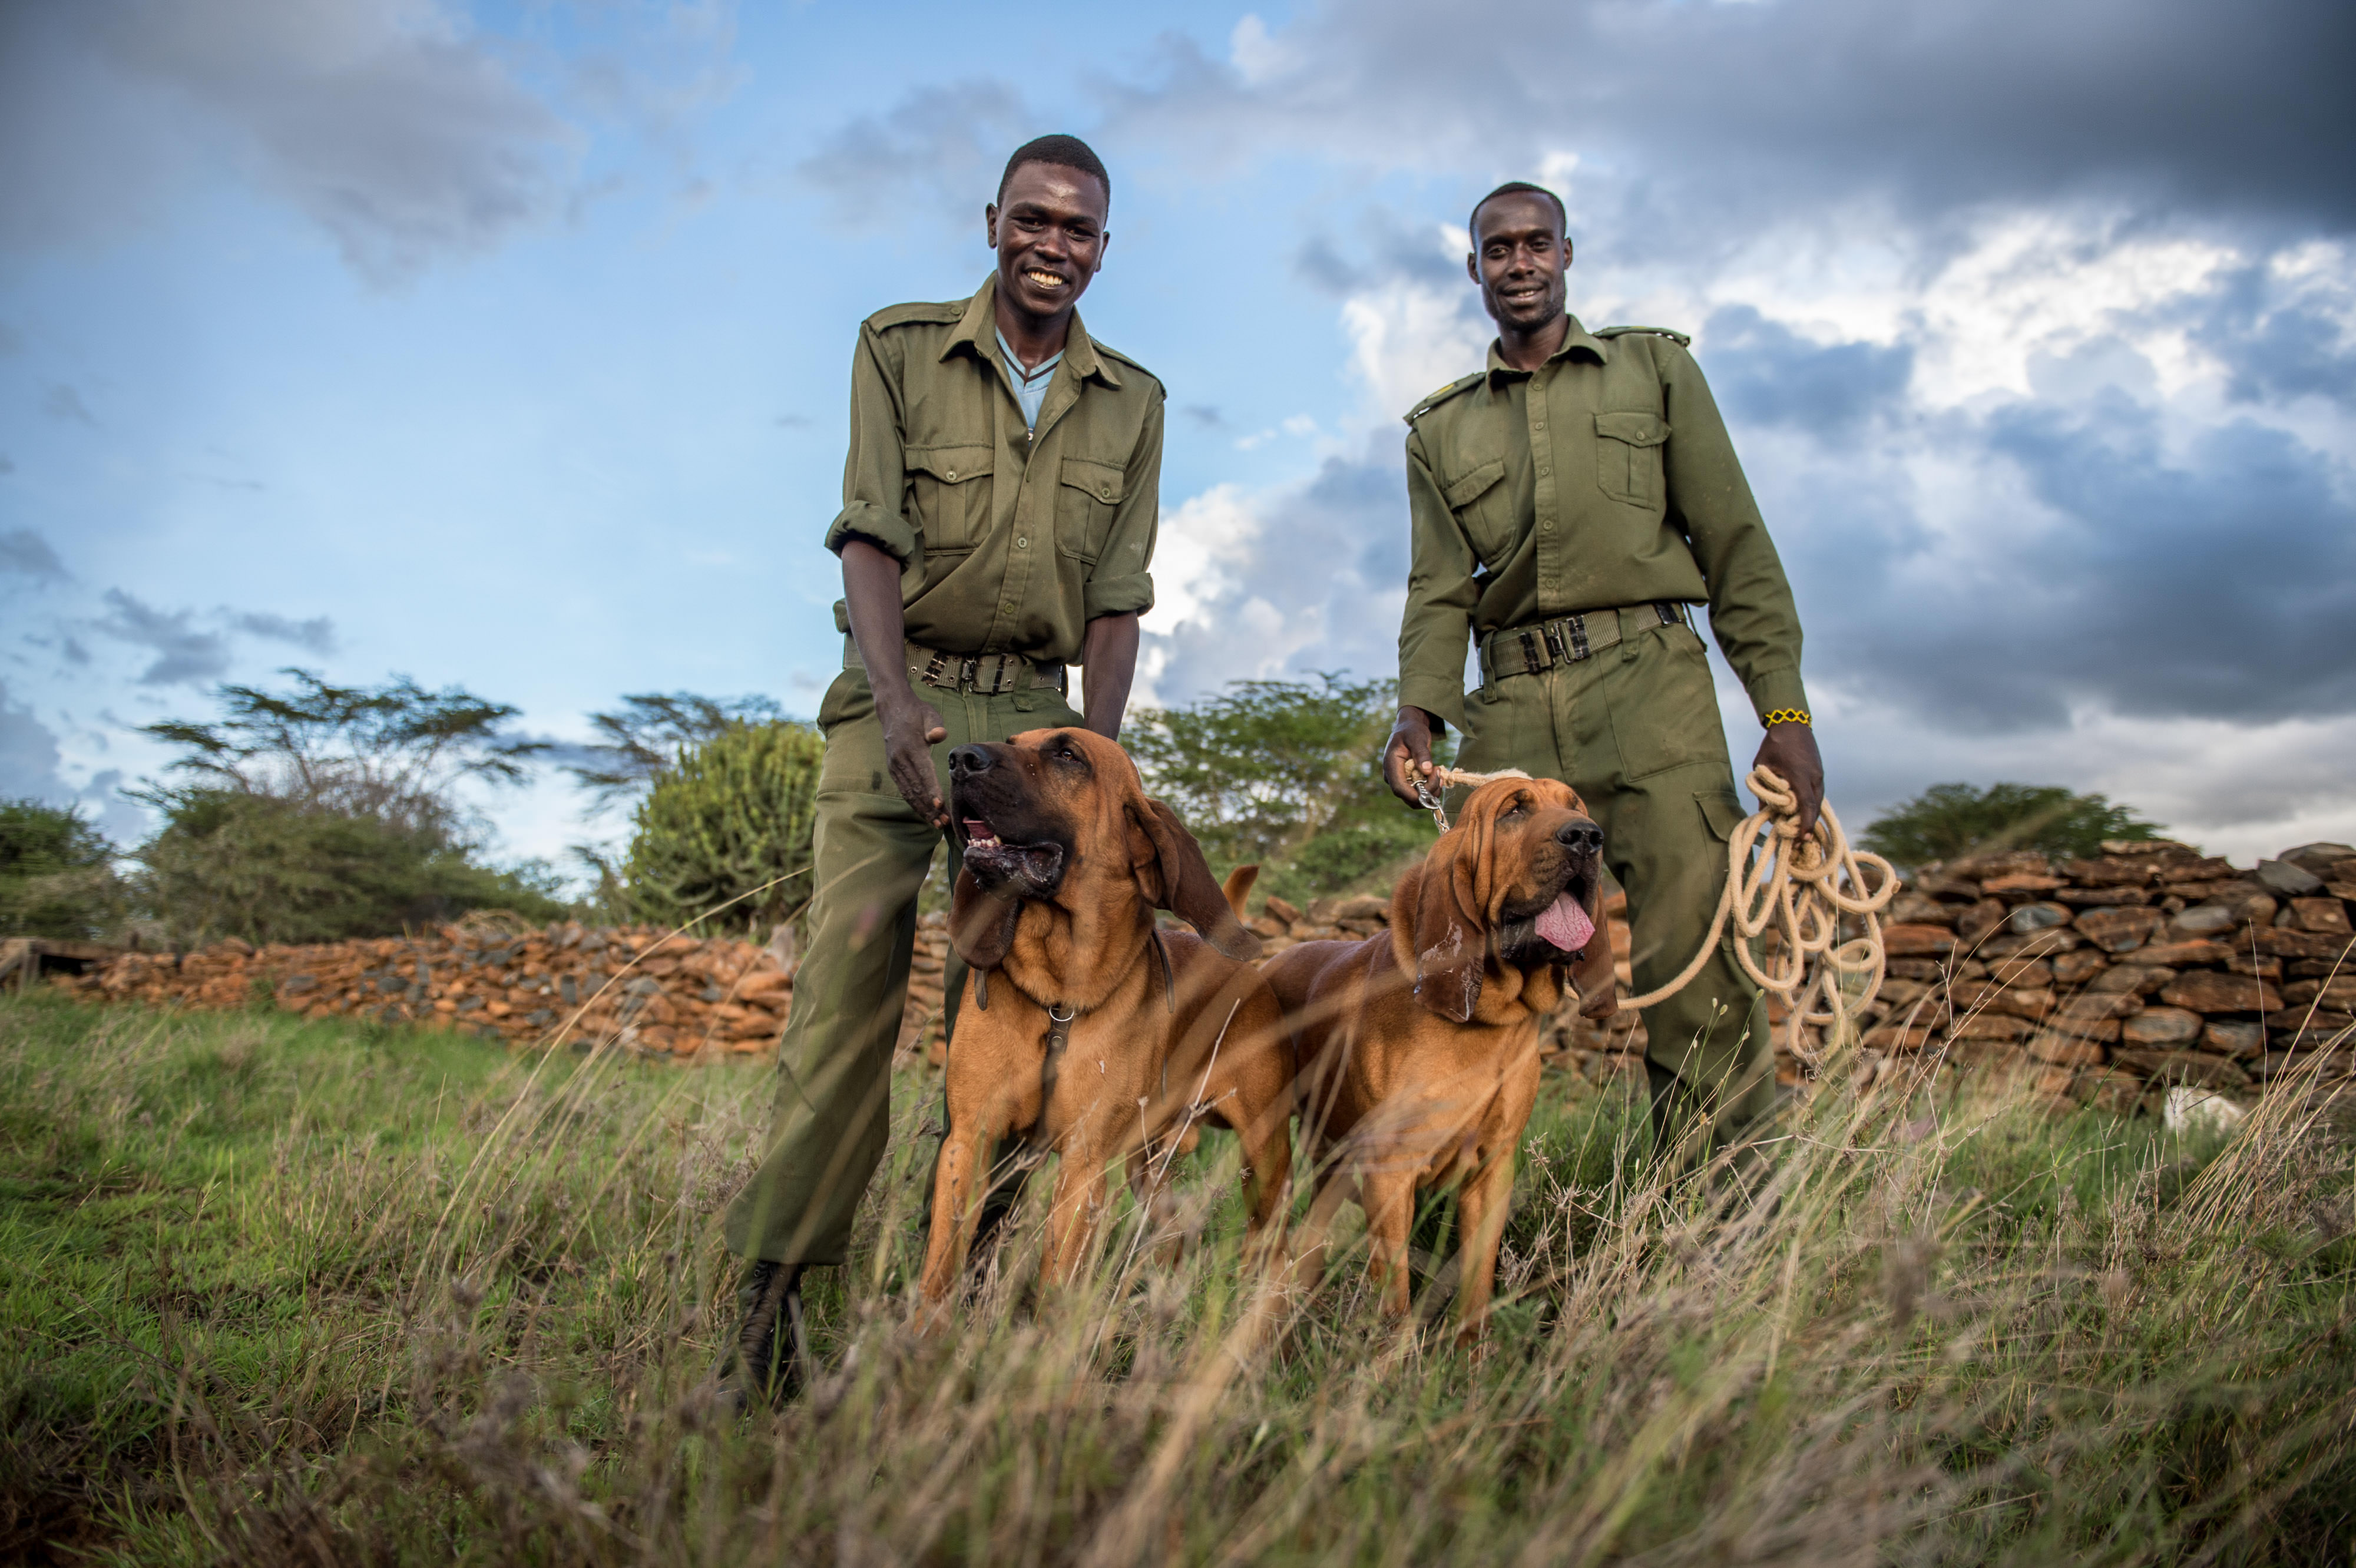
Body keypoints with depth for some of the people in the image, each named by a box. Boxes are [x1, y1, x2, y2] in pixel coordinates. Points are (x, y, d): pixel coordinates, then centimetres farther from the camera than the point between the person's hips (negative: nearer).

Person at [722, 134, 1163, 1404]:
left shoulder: (1130, 403, 10)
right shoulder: (899, 348, 3)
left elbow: (1117, 596, 6)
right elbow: (870, 537, -8)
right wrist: (899, 706, -22)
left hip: (1037, 712, 3)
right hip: (895, 697, -2)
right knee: (848, 977, -11)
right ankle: (769, 1289, -5)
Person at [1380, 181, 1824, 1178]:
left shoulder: (1654, 368, 16)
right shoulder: (1441, 429, 21)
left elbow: (1735, 543, 9)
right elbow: (1439, 591, 12)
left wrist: (1784, 708, -1)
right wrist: (1419, 710, -9)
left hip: (1647, 687, -2)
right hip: (1510, 713, 2)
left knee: (1692, 964, -11)